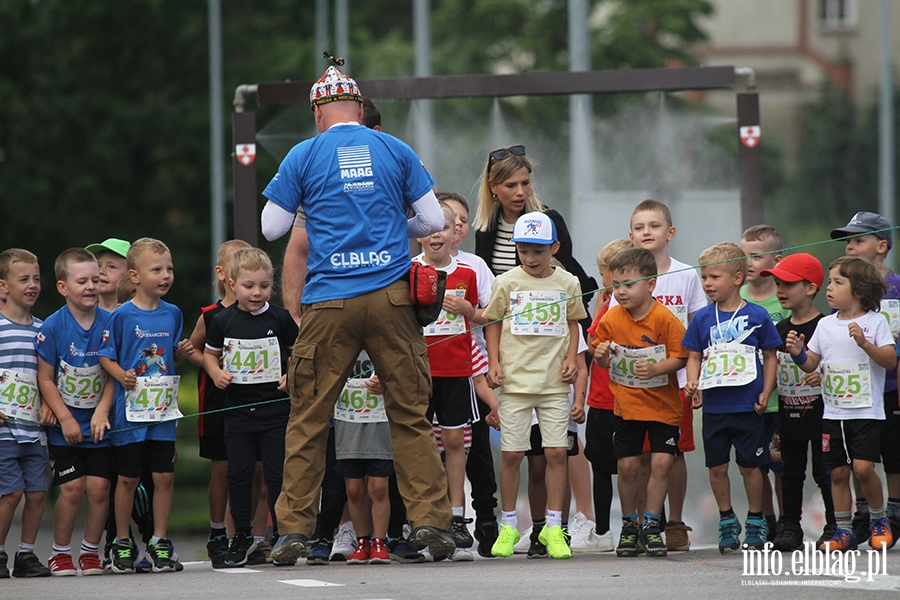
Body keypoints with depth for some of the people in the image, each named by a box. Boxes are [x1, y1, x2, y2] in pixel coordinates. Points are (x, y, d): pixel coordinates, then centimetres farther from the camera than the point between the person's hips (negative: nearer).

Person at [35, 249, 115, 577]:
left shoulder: (110, 324, -3)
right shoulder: (53, 327, -9)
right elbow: (45, 378, -6)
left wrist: (102, 412, -11)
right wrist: (65, 419, -10)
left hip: (99, 425, 2)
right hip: (65, 428, -2)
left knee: (98, 487, -2)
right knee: (72, 488, -7)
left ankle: (91, 552, 14)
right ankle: (60, 553, 9)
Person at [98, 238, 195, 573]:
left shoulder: (173, 315, 8)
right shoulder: (122, 316, -7)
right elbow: (106, 355, -2)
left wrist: (182, 353, -2)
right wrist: (121, 375, -19)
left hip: (163, 407, 4)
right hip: (130, 406, -4)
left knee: (164, 476, 2)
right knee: (128, 478, 3)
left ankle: (160, 541, 12)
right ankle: (122, 543, 15)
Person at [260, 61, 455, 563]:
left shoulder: (304, 156, 3)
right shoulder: (396, 151, 8)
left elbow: (271, 229, 9)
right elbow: (434, 222, 9)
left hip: (330, 302, -1)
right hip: (392, 296, 1)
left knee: (309, 417, 4)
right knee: (410, 414, 5)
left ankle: (295, 528, 3)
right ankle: (430, 518, -1)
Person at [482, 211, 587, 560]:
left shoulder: (567, 283, 6)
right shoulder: (507, 283, 2)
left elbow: (573, 322, 15)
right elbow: (493, 322, 8)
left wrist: (571, 359, 3)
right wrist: (494, 362, -2)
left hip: (554, 381, 1)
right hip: (516, 380, -1)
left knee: (556, 451, -3)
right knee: (512, 453, 0)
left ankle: (553, 527, 4)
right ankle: (508, 526, 13)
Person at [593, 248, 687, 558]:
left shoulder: (665, 319, -14)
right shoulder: (611, 320, -4)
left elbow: (681, 357, -12)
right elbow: (603, 361, 7)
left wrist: (656, 369, -27)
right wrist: (601, 356, -16)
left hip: (663, 405, -2)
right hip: (626, 405, 2)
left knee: (661, 462, -9)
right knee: (627, 465, 1)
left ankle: (651, 526, 4)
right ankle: (629, 526, 18)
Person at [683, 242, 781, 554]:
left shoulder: (756, 315, -2)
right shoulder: (702, 318, 4)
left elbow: (770, 356, 5)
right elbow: (694, 356, 9)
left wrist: (766, 393, -3)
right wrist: (693, 384, -9)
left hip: (747, 407, -2)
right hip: (713, 407, 2)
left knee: (749, 465, 4)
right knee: (717, 466, 5)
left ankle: (755, 521, 18)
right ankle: (727, 520, 20)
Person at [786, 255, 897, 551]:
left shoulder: (875, 322, -3)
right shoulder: (825, 325, 10)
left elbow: (890, 360, -11)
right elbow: (811, 364, 13)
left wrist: (864, 343, -24)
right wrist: (798, 353, -7)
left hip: (866, 412, -5)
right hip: (833, 412, 5)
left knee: (863, 467, -15)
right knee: (838, 472, 4)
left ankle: (879, 520, 6)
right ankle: (844, 531, 12)